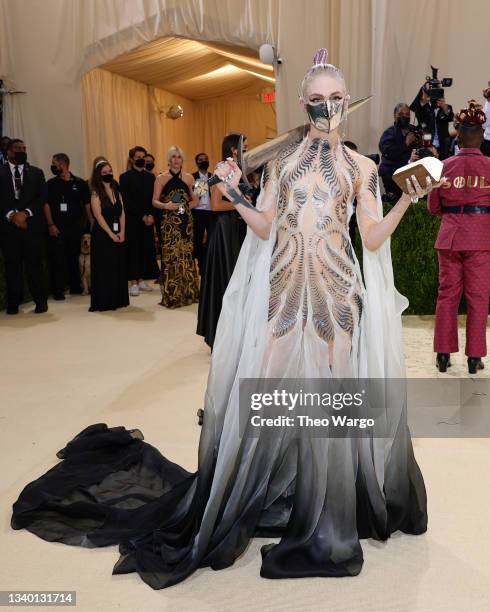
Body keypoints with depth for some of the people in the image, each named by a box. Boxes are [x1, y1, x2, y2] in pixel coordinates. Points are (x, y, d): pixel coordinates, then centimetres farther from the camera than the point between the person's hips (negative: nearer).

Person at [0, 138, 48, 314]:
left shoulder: (36, 173, 12)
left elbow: (42, 198, 3)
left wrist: (25, 213, -9)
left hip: (32, 225, 0)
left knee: (34, 264, -2)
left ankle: (40, 301, 7)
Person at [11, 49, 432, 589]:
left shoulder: (361, 167, 9)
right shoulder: (281, 158, 10)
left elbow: (372, 239, 5)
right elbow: (265, 229, 6)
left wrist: (406, 202, -6)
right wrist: (235, 195, -7)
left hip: (337, 291, 0)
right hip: (284, 288, 0)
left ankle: (327, 513, 20)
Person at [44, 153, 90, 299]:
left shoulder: (80, 183, 5)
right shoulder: (51, 184, 5)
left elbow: (87, 205, 4)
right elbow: (46, 205, 1)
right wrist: (51, 225, -10)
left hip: (76, 227, 1)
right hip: (57, 228, -1)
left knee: (75, 257, 9)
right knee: (57, 258, -2)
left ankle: (75, 287, 22)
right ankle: (58, 290, 5)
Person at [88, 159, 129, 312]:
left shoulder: (116, 191, 12)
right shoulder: (96, 193, -5)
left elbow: (122, 213, 8)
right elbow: (98, 216, -12)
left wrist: (122, 232, -4)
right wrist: (111, 234, -14)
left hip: (118, 235, 6)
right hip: (102, 235, -6)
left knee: (119, 267, 8)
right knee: (104, 268, -2)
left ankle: (119, 299, 16)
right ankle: (104, 302, 3)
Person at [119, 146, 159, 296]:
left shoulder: (151, 177, 13)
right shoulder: (125, 177, 1)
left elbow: (154, 198, 10)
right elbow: (127, 201, -6)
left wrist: (151, 215, -6)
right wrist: (142, 216, -10)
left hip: (148, 219, 4)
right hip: (132, 220, -4)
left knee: (147, 250, 2)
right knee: (133, 250, -3)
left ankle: (142, 280, 11)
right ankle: (134, 283, -1)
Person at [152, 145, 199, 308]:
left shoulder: (189, 178, 9)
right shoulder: (161, 178, 3)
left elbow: (195, 200, 12)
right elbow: (154, 201, 0)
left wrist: (186, 206, -6)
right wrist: (166, 206, -18)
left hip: (185, 221, 2)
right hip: (169, 222, -2)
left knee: (186, 255, 5)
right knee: (170, 255, -3)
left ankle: (187, 293, 15)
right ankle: (172, 295, 4)